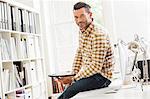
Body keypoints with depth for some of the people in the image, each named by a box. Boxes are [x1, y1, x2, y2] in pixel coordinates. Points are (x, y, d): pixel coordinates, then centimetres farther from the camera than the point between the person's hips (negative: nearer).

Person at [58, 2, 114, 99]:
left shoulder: (99, 34, -20)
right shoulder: (82, 31, 8)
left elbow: (96, 66, -24)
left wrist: (74, 78, -20)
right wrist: (74, 73, 5)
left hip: (101, 76, -8)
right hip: (88, 72, 8)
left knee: (70, 90, -25)